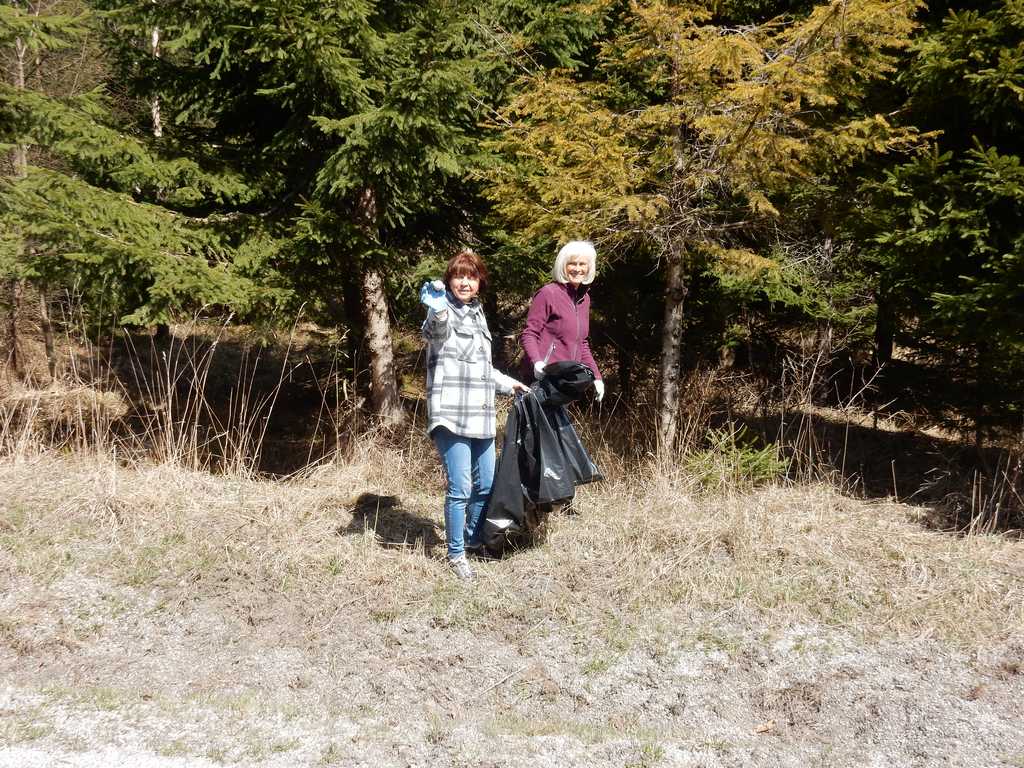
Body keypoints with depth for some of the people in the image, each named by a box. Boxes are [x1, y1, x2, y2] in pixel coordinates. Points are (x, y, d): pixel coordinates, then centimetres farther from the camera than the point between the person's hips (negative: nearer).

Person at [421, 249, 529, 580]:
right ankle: (455, 554, 7)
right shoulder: (444, 311, -6)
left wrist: (507, 383, 33)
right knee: (460, 489, -8)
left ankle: (471, 539, 34)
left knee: (486, 486, 13)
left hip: (480, 416, 8)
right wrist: (438, 309, -55)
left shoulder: (477, 314, 18)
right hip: (451, 415, -7)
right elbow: (437, 327, -34)